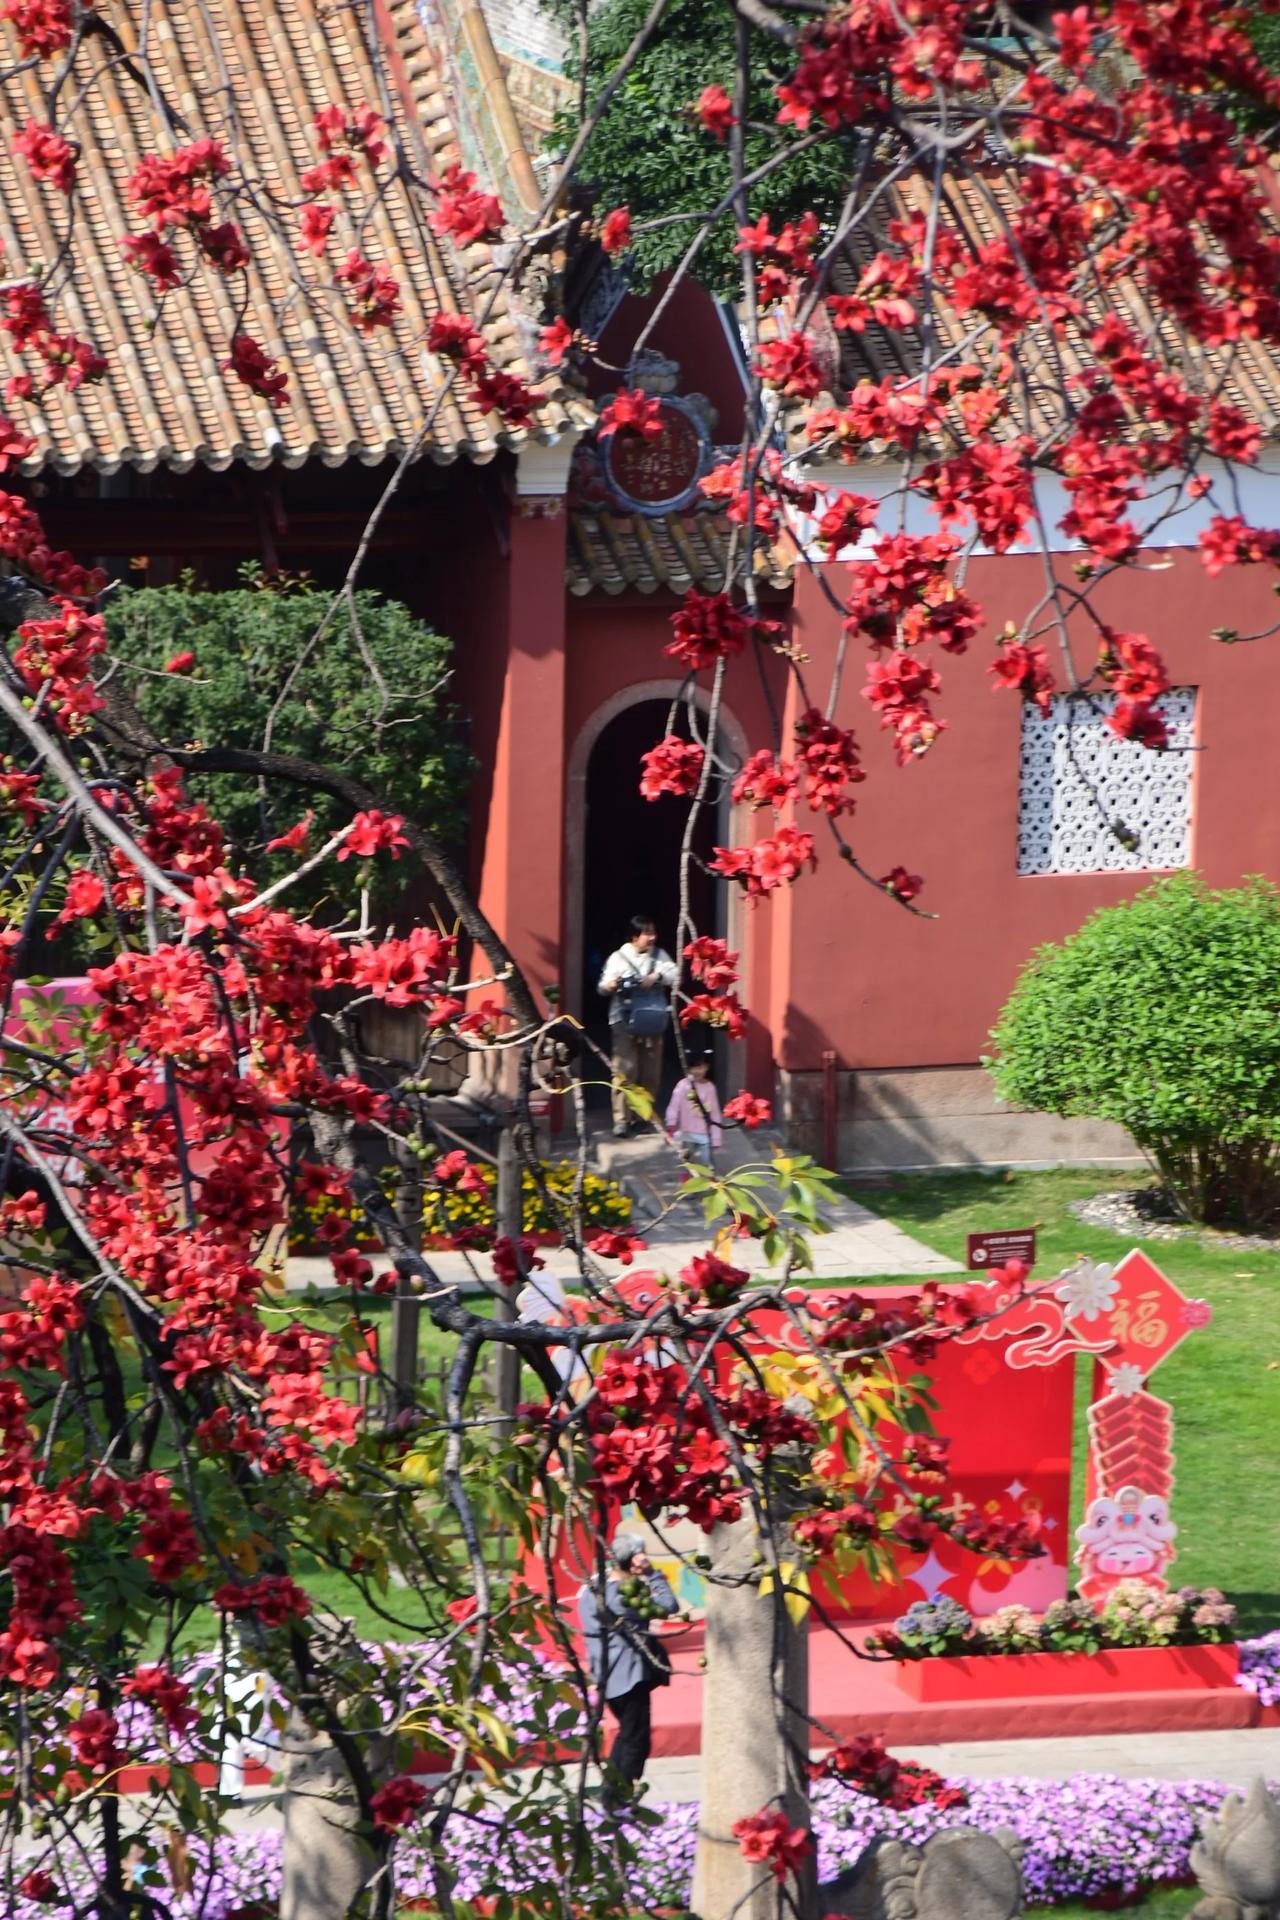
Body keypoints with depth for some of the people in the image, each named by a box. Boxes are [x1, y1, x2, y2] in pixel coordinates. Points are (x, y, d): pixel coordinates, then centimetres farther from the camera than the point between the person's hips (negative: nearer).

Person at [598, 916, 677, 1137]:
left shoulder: (659, 955, 9)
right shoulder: (618, 957, 1)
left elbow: (675, 975, -1)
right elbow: (603, 986, -3)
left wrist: (658, 976, -19)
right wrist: (612, 985, -26)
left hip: (653, 1023, 3)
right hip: (625, 1022, -3)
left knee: (651, 1073, 8)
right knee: (624, 1072, -8)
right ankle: (621, 1119, -6)